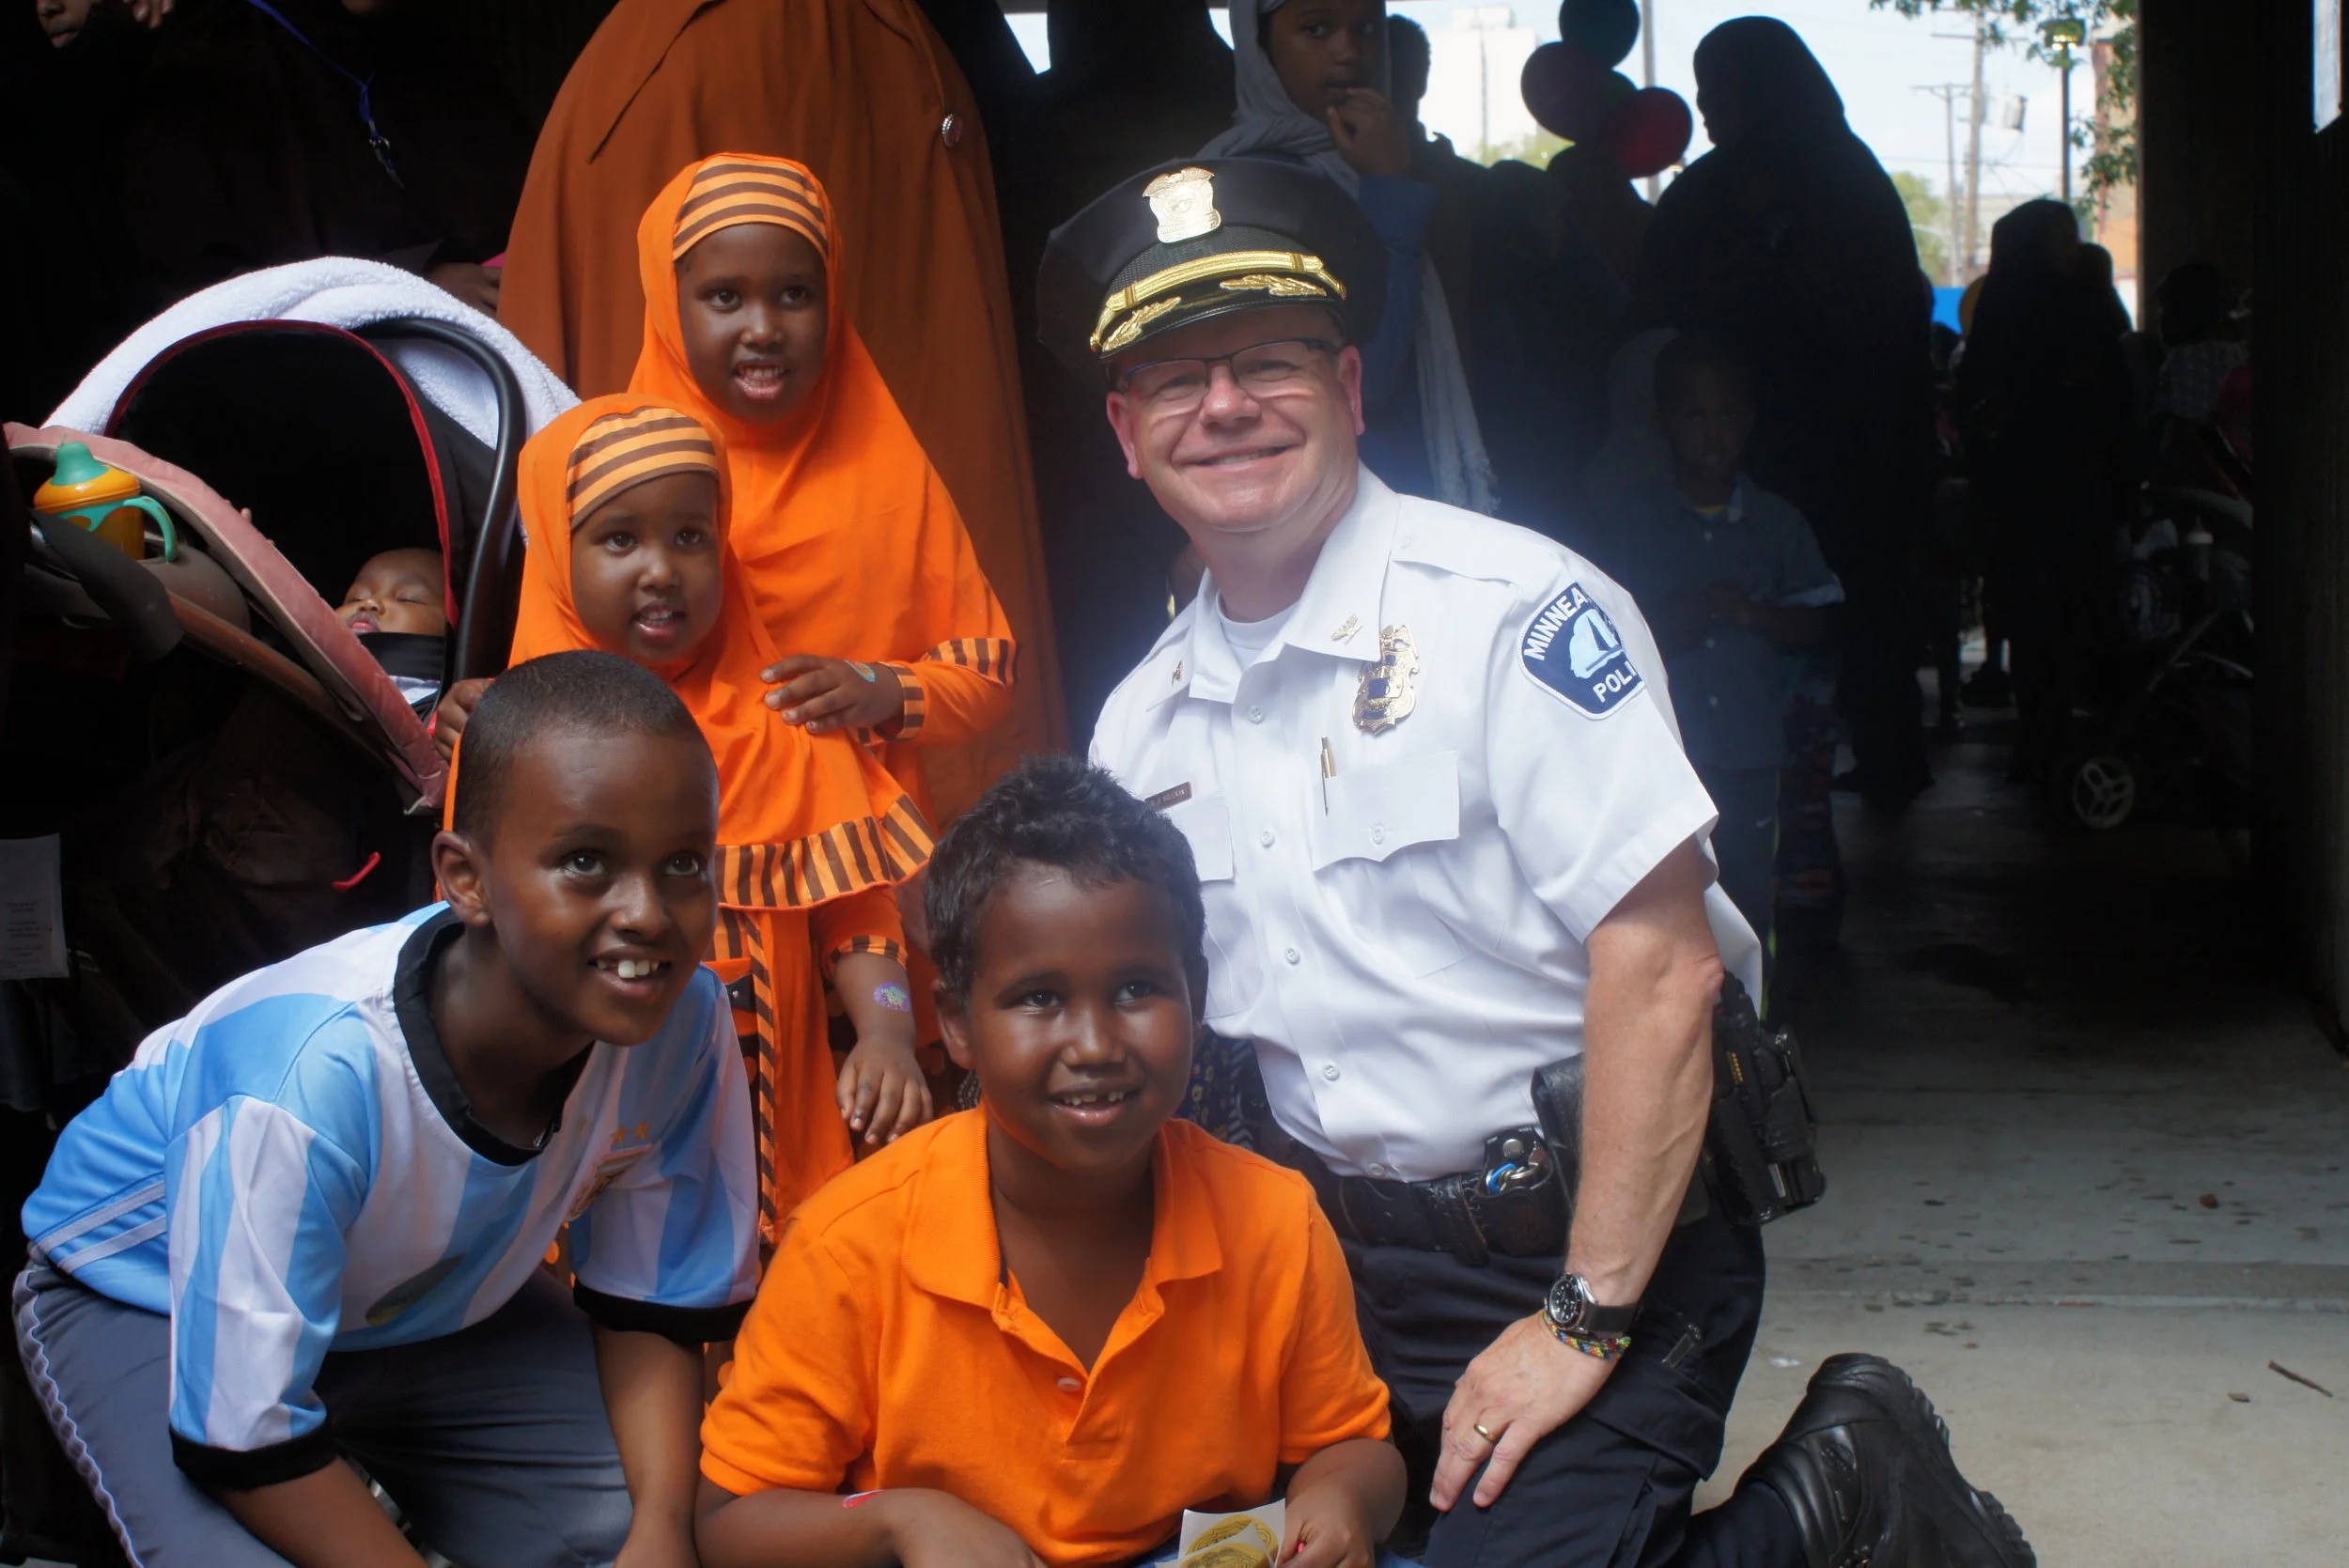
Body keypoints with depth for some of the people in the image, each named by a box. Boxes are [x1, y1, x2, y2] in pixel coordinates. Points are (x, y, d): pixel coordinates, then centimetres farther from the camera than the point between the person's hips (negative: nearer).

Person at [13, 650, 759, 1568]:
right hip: (152, 1303, -5)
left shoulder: (680, 1022, -24)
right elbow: (243, 1439, -30)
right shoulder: (309, 1084, -40)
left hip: (433, 1296, 5)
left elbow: (649, 1305, -9)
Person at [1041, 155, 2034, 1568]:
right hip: (1333, 1249, 6)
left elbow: (1662, 961, -20)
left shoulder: (1514, 614, -14)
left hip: (1595, 1237, -6)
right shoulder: (1144, 718, 6)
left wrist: (1586, 1322, -21)